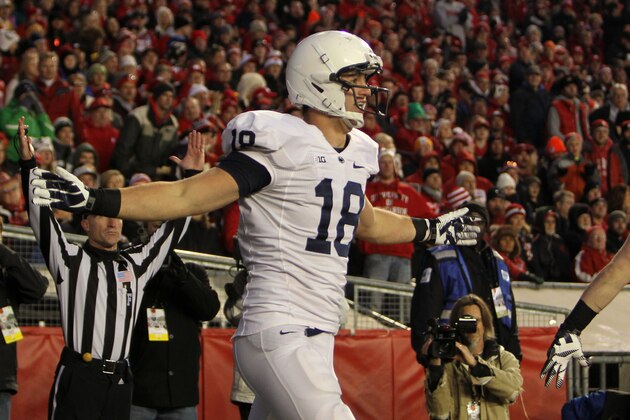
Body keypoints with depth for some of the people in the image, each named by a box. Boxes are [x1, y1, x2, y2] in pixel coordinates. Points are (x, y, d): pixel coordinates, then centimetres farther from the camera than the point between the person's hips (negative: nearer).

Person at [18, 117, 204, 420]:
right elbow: (41, 215, -3)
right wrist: (28, 164, -13)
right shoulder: (69, 260, 5)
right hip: (78, 378, -4)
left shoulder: (136, 264, 16)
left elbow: (173, 228, 21)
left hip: (119, 380, 4)